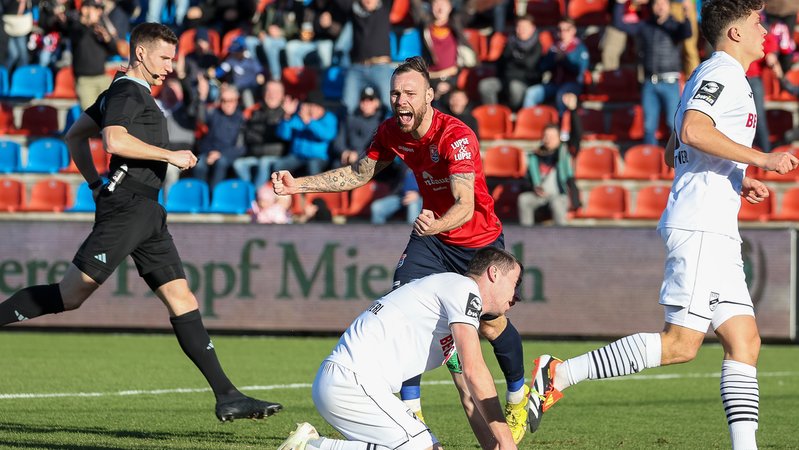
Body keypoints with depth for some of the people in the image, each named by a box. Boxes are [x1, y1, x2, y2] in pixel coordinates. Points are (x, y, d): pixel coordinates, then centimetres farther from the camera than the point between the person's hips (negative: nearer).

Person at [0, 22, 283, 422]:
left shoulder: (125, 92, 23)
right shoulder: (127, 92, -6)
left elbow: (75, 135, 30)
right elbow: (115, 140, -24)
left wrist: (96, 184, 27)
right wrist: (170, 156, -18)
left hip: (146, 215, 10)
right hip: (127, 207, -10)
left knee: (183, 302, 2)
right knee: (69, 295, -13)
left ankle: (227, 397, -4)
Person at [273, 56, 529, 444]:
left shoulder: (456, 136, -30)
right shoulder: (390, 133, -10)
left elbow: (465, 205, -41)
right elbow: (359, 174, 8)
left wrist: (436, 224, -62)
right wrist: (299, 185, -2)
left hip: (479, 239, -5)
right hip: (432, 231, 5)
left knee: (491, 325, 0)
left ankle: (518, 397, 32)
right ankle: (412, 412, -8)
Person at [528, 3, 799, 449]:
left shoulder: (709, 76, 24)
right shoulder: (724, 74, -7)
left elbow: (674, 152, 29)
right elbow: (693, 131, -24)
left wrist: (737, 179, 28)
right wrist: (762, 158, -20)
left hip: (716, 233, 11)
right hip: (700, 228, -11)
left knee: (745, 342, 3)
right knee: (680, 344, -14)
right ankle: (560, 373, -13)